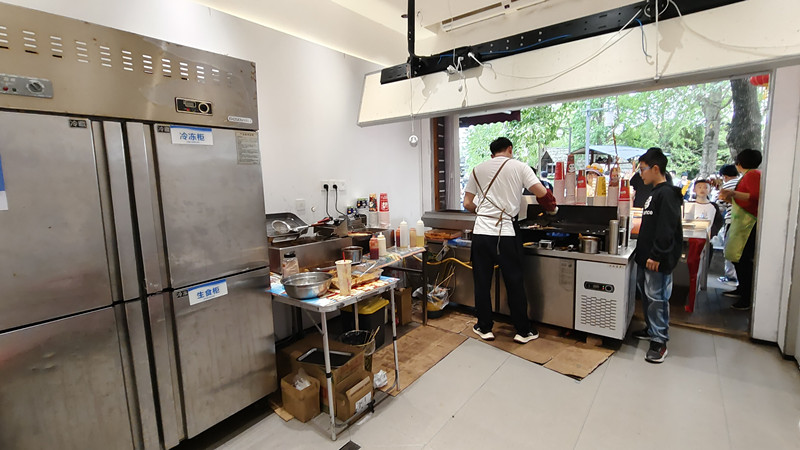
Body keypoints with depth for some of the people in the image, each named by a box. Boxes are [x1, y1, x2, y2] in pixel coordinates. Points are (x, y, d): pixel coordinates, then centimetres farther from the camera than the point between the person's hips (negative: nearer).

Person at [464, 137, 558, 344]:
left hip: (480, 233, 2)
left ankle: (484, 328, 23)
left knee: (482, 283, 12)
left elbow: (467, 204, 10)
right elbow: (542, 193, -4)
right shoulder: (518, 166, 3)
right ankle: (523, 331, 23)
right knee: (515, 284, 10)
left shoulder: (478, 169, 11)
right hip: (505, 234, -2)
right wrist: (552, 208, 16)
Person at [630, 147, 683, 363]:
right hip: (646, 256, 10)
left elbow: (666, 229, -21)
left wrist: (657, 255, -22)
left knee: (657, 298, -4)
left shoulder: (667, 193, -14)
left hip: (658, 260, -10)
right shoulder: (654, 193, 16)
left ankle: (659, 341, 5)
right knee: (646, 294, 17)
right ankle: (651, 329, 32)